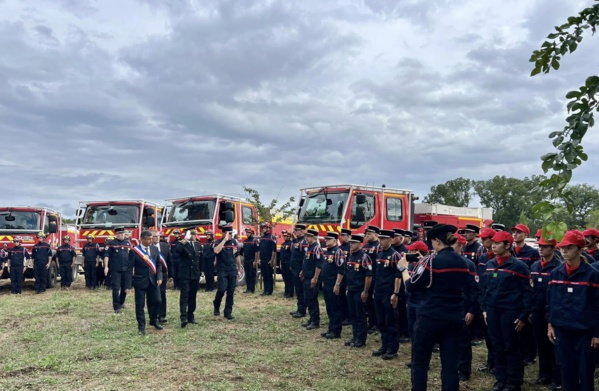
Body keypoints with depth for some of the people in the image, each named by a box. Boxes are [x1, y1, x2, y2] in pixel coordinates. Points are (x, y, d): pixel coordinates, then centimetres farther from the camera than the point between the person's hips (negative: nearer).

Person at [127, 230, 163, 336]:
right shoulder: (134, 251, -9)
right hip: (140, 281, -4)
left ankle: (154, 321, 30)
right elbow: (129, 268, -9)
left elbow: (158, 264, 9)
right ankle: (141, 327, 15)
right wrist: (129, 285, -14)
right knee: (140, 305, 2)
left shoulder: (154, 249, 4)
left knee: (156, 301, 5)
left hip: (153, 280, 4)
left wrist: (159, 277, -5)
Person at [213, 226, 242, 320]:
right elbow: (216, 251, -29)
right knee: (222, 289, -14)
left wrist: (239, 270, 17)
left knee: (231, 292, 4)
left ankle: (228, 312, 12)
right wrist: (224, 240, -25)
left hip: (233, 271, 4)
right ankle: (216, 307, 12)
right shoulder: (219, 243, -5)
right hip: (222, 271, -4)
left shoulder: (234, 242, 8)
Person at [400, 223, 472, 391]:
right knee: (450, 364, 8)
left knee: (419, 362, 10)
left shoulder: (431, 261, -12)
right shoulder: (463, 262, 8)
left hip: (430, 318, -6)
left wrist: (403, 268, 9)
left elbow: (411, 286, -8)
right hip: (455, 319, 6)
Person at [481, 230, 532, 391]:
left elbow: (527, 292, -9)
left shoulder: (518, 266, -10)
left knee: (511, 347, 4)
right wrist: (485, 308, 11)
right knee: (497, 346, 11)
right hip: (492, 311, 6)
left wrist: (524, 315, -12)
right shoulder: (490, 264, 8)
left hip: (510, 312, -5)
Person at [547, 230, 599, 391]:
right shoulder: (555, 273, 4)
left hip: (584, 331, -3)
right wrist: (550, 324, 7)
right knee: (566, 368, 11)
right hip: (561, 330, 3)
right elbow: (550, 301, 10)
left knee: (585, 370, 5)